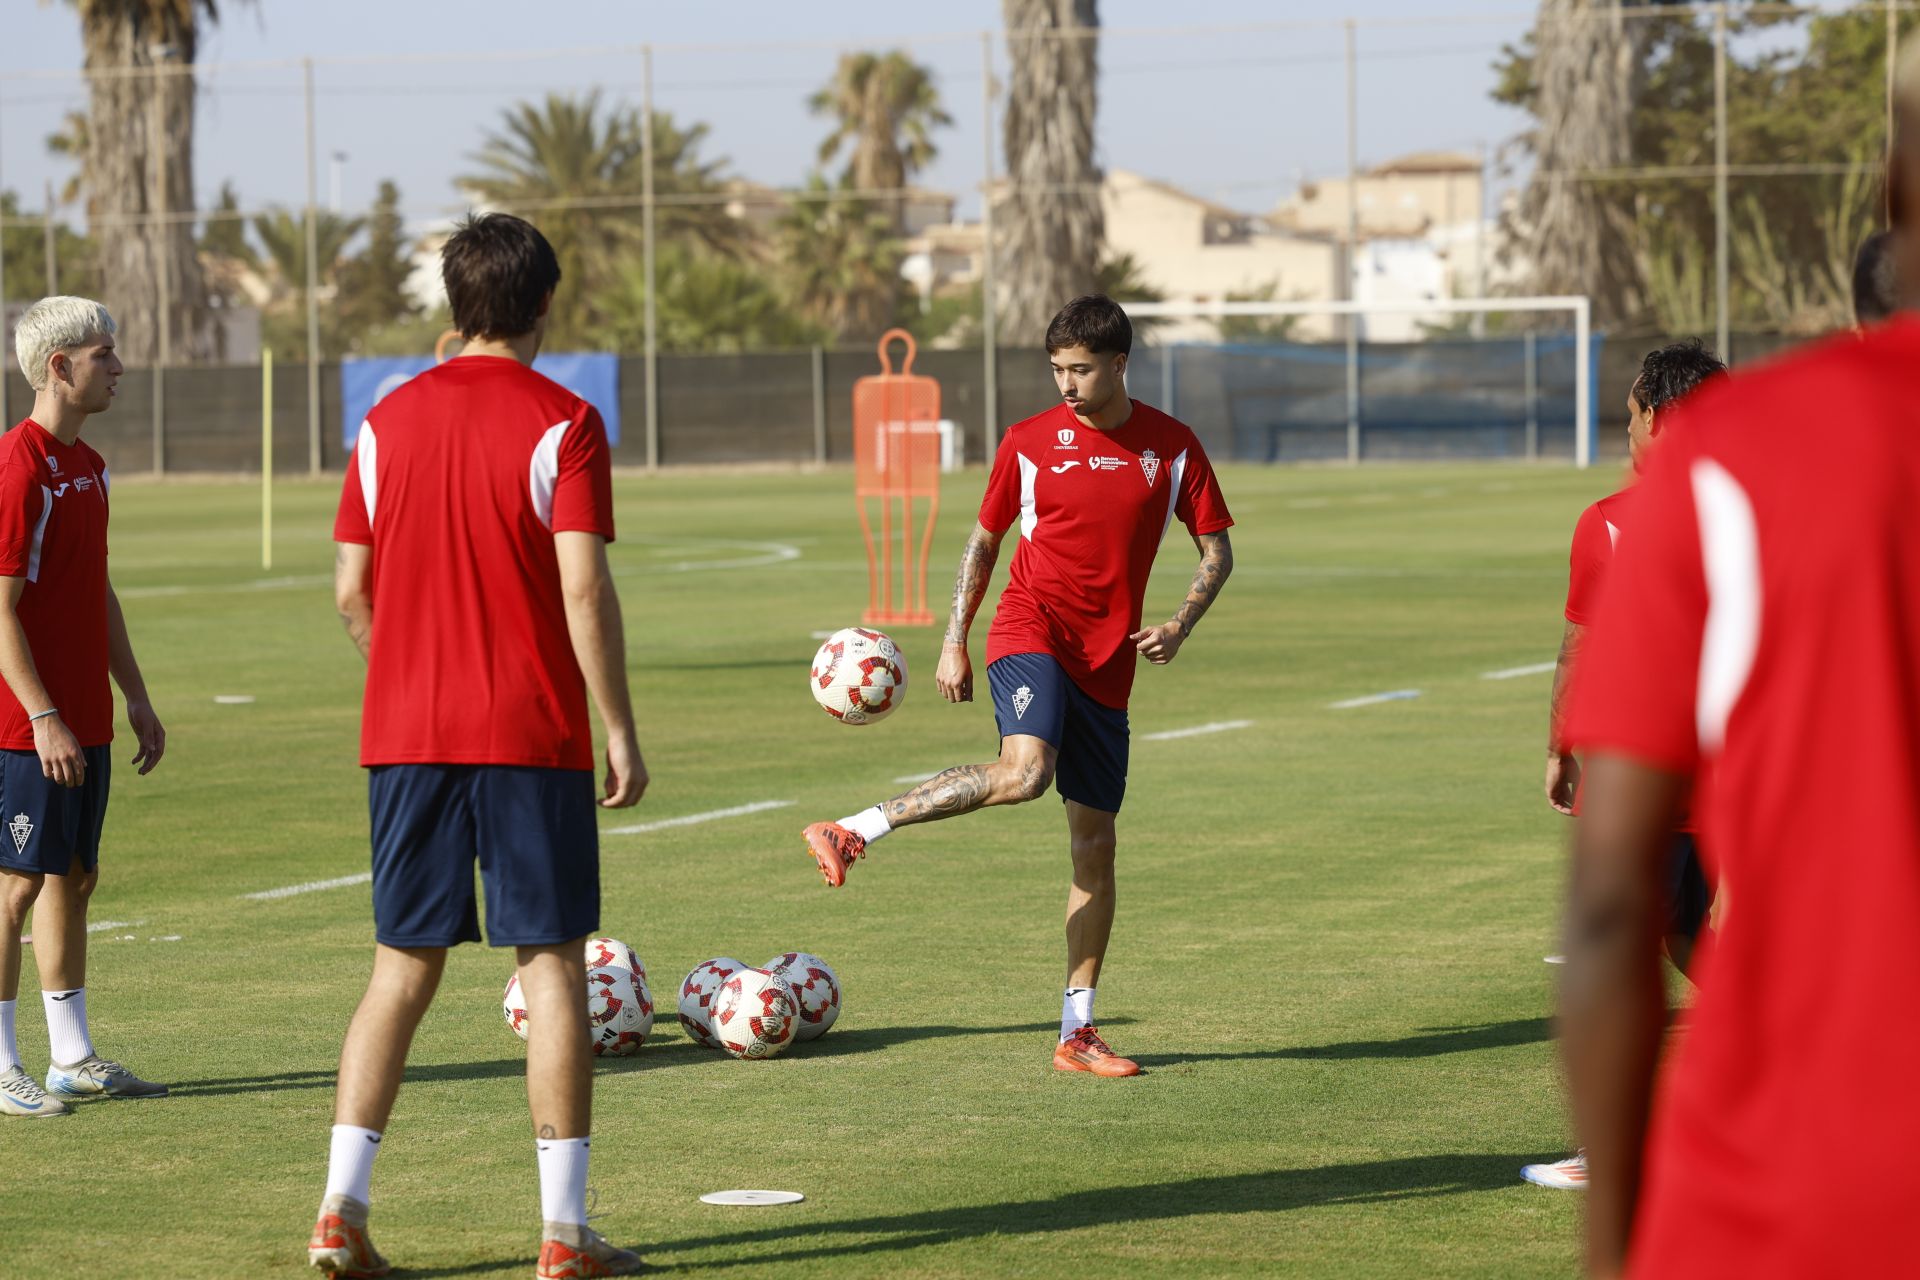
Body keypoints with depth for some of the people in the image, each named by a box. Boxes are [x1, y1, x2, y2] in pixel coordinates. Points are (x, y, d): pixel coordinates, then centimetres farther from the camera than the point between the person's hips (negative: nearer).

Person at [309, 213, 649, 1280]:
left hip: (407, 738, 4)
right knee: (553, 964, 2)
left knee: (404, 970, 10)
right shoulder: (562, 424, -7)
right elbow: (583, 590, -14)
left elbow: (352, 592, 8)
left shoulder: (390, 422, 7)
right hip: (533, 740, -4)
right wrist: (622, 732, -8)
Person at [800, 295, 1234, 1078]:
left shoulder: (1172, 447, 3)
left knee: (1094, 842, 4)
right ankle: (856, 831, -28)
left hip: (1107, 662, 3)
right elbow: (983, 541, 11)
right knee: (1025, 771, -33)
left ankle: (1077, 1033, 9)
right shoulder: (1029, 443, 0)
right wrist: (953, 643, 6)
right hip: (1030, 631, -3)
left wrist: (1180, 625, -8)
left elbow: (1216, 550, 9)